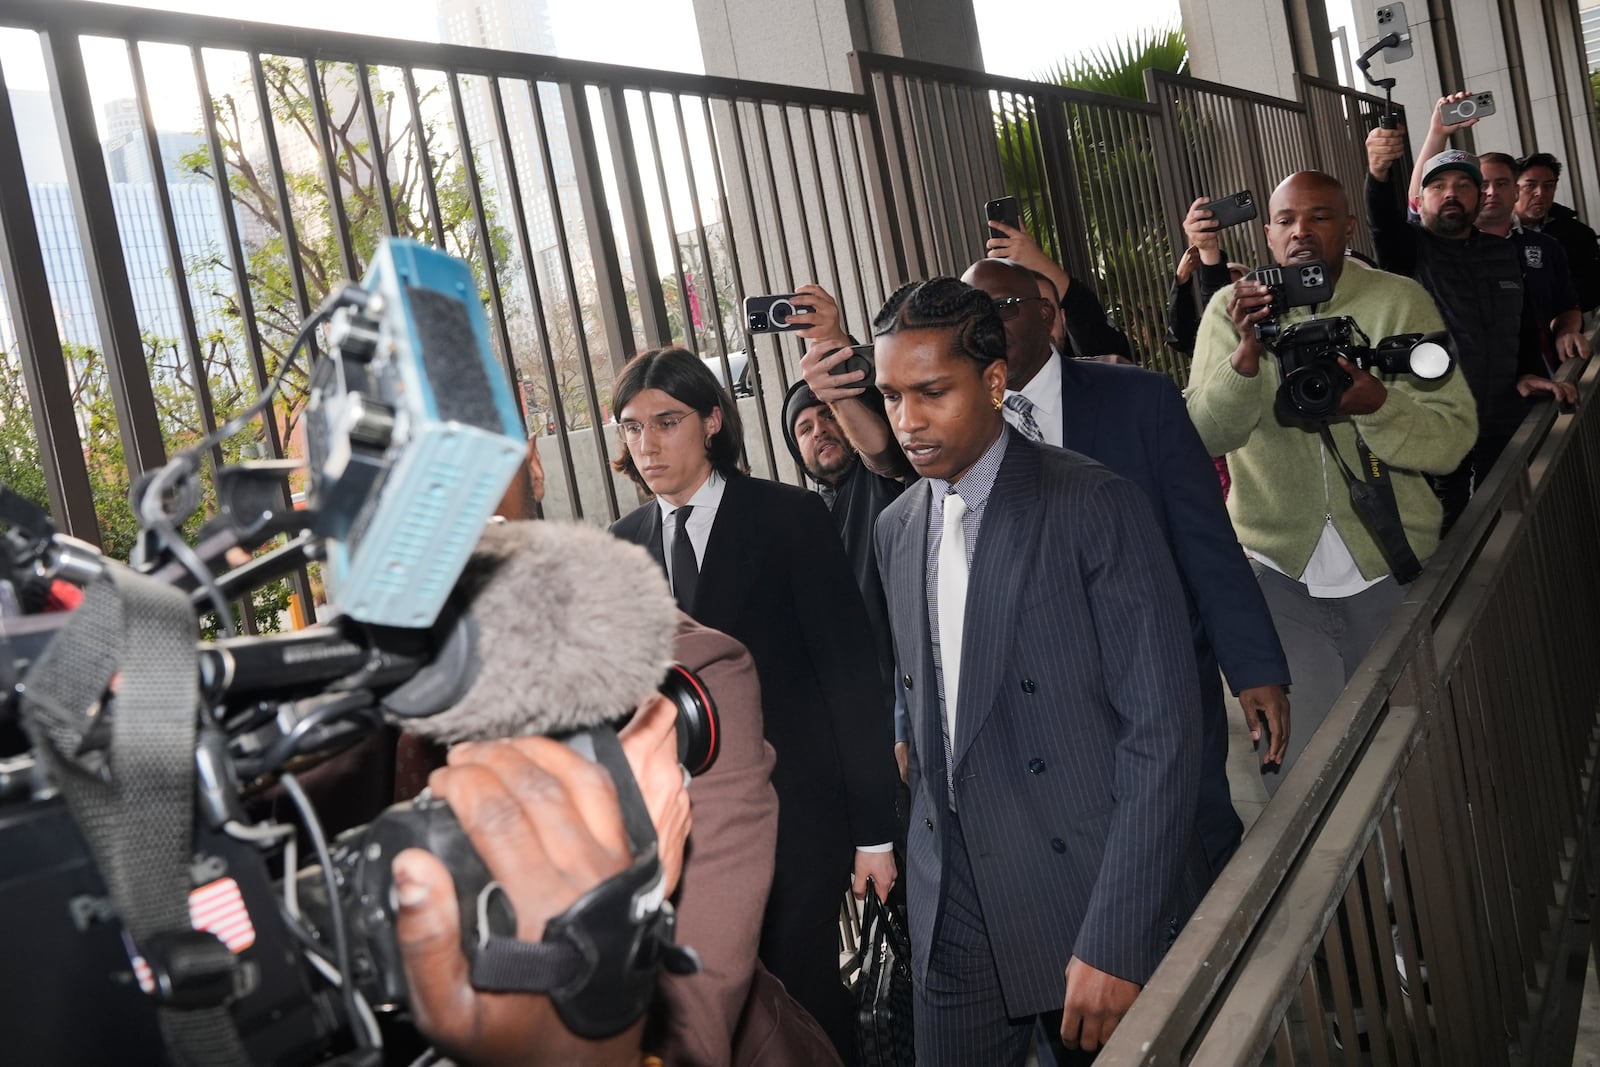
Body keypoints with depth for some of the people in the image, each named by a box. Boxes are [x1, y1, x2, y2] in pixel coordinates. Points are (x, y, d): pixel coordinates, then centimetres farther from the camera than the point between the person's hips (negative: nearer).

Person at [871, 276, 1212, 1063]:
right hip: (954, 911, 5)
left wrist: (1114, 940, -19)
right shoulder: (896, 530, 7)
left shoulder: (1095, 507, -12)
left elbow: (1161, 731, -16)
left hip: (1094, 899, -5)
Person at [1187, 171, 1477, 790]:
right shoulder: (1232, 310, 0)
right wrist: (1248, 352, -28)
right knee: (1298, 764, -4)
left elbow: (1453, 438, -8)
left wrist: (1375, 402, -28)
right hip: (1276, 570, -1)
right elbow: (1207, 435, -11)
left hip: (1390, 569, 1)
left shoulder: (1400, 302, -1)